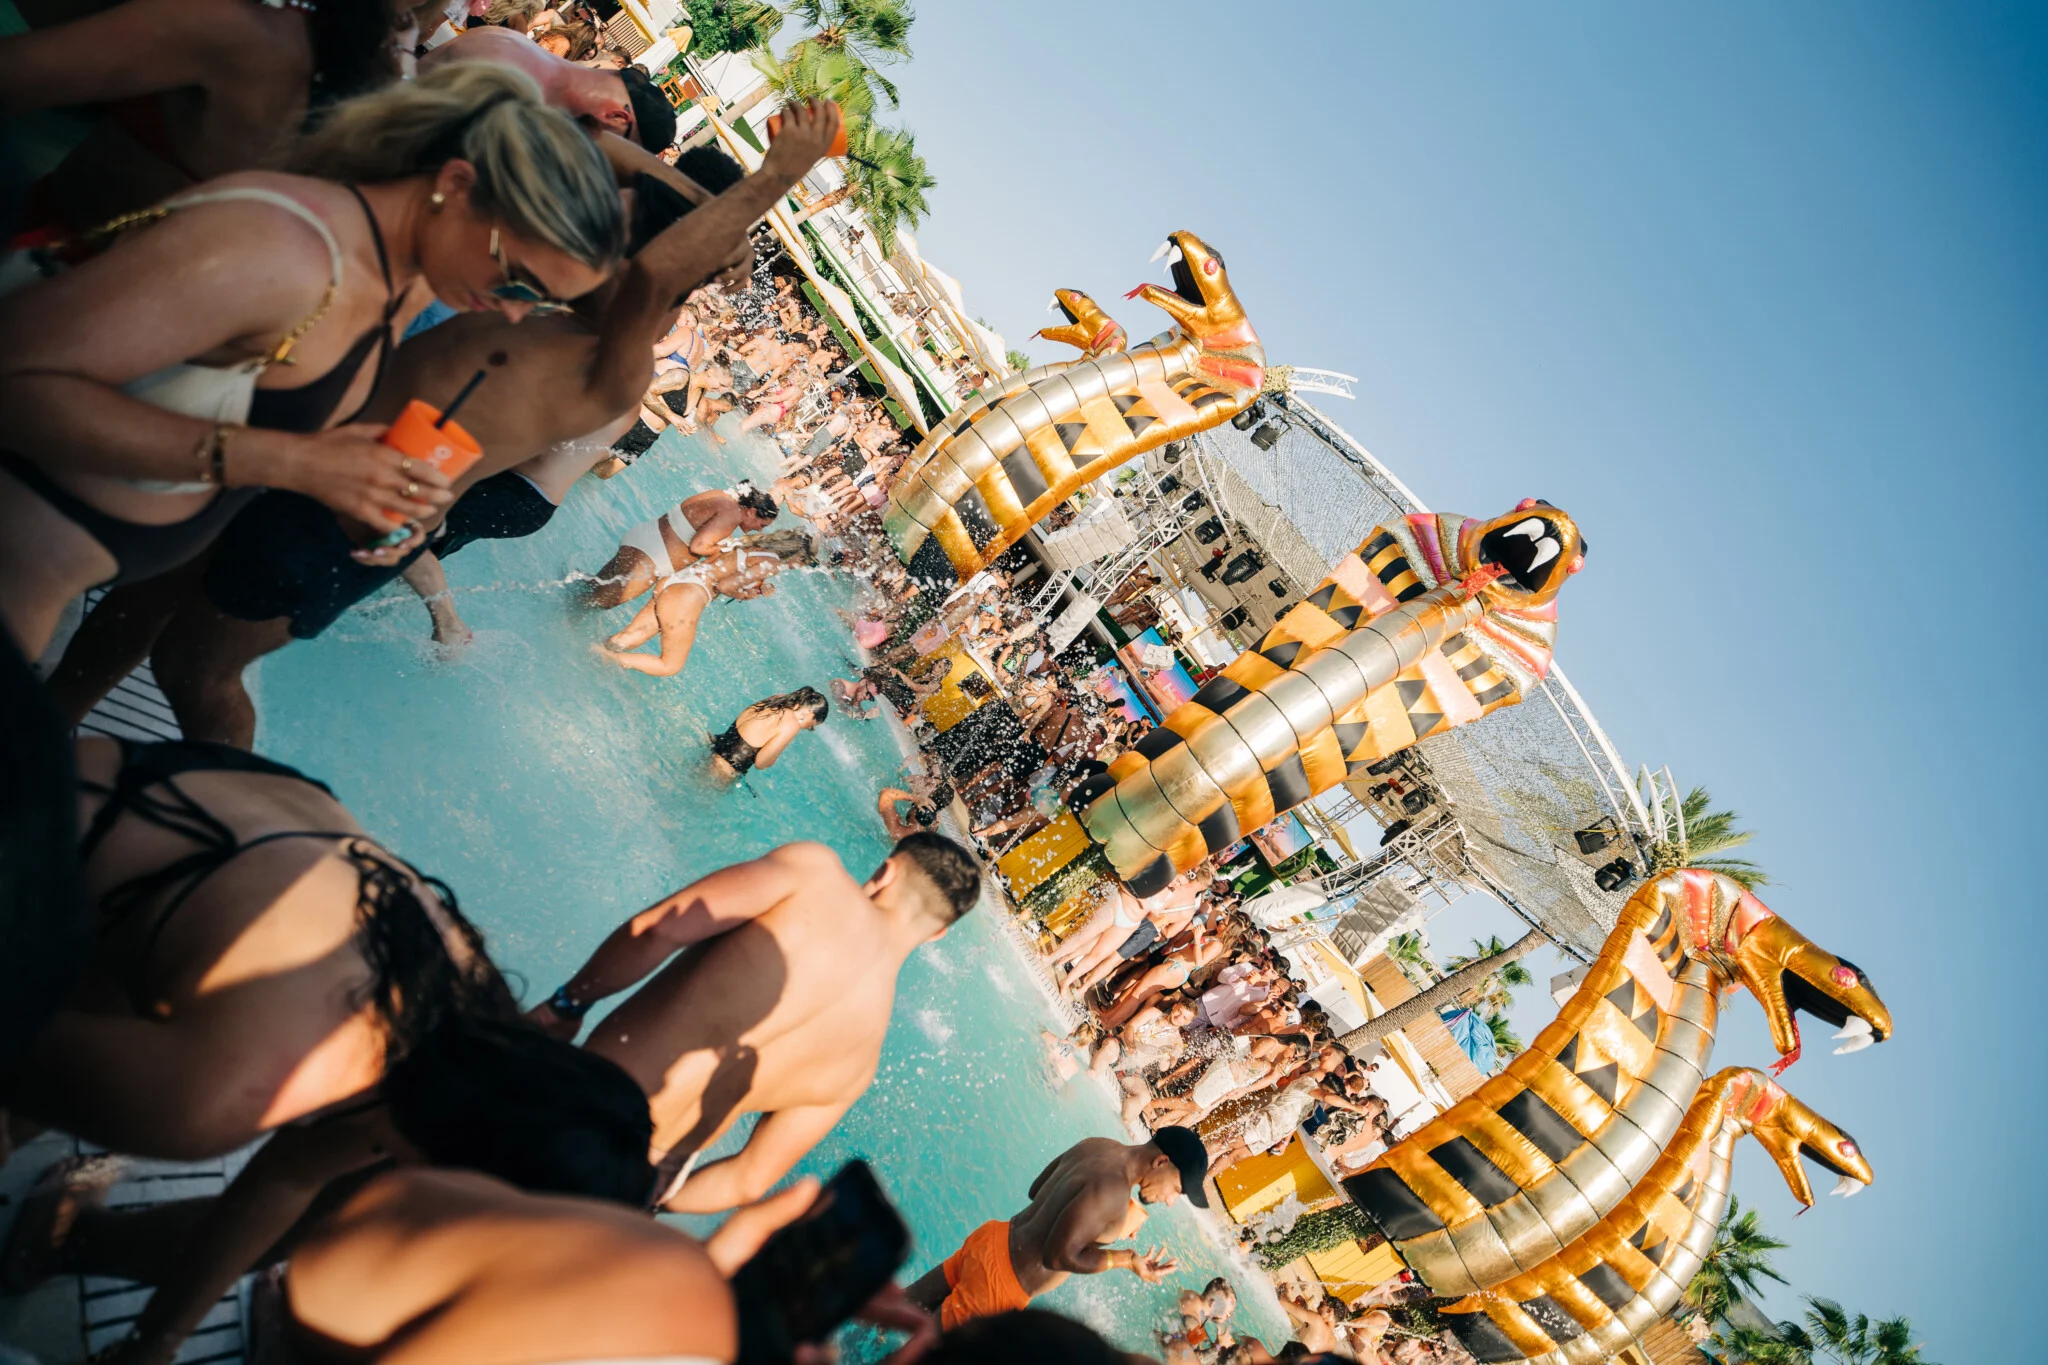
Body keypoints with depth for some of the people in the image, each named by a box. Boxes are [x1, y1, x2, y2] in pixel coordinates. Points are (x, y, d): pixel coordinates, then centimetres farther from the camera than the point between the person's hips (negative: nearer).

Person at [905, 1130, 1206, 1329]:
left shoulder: (1094, 1146, 1)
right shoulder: (1113, 1186, -26)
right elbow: (1059, 1256, -25)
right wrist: (1128, 1260, -16)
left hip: (993, 1241, 8)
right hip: (999, 1283, -8)